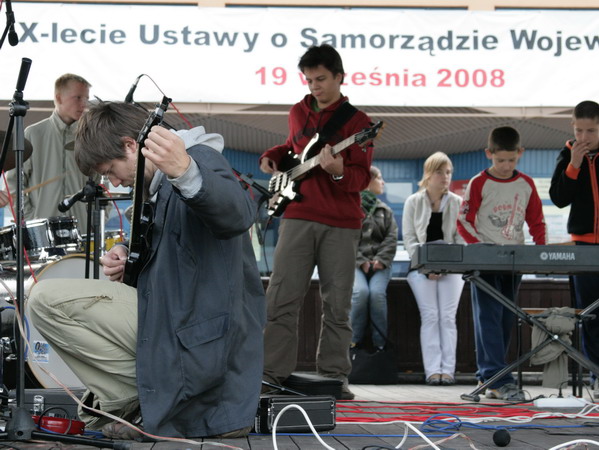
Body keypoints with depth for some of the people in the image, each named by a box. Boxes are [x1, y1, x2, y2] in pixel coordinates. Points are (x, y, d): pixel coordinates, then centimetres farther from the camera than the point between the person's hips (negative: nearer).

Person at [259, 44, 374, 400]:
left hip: (341, 224, -3)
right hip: (299, 217, 3)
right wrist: (273, 158, 13)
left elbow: (362, 177, -7)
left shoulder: (356, 122, -1)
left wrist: (338, 172, -27)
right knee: (281, 299, -5)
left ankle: (334, 376, 9)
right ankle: (274, 373, -3)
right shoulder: (298, 113, 14)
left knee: (337, 306, 1)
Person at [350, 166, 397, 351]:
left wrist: (380, 260, -10)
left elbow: (391, 239, 8)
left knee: (377, 293, -28)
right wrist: (361, 262, -15)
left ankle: (380, 344, -21)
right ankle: (355, 343, -17)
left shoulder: (386, 211, 19)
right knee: (361, 292, -31)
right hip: (354, 262, -2)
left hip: (379, 264, 2)